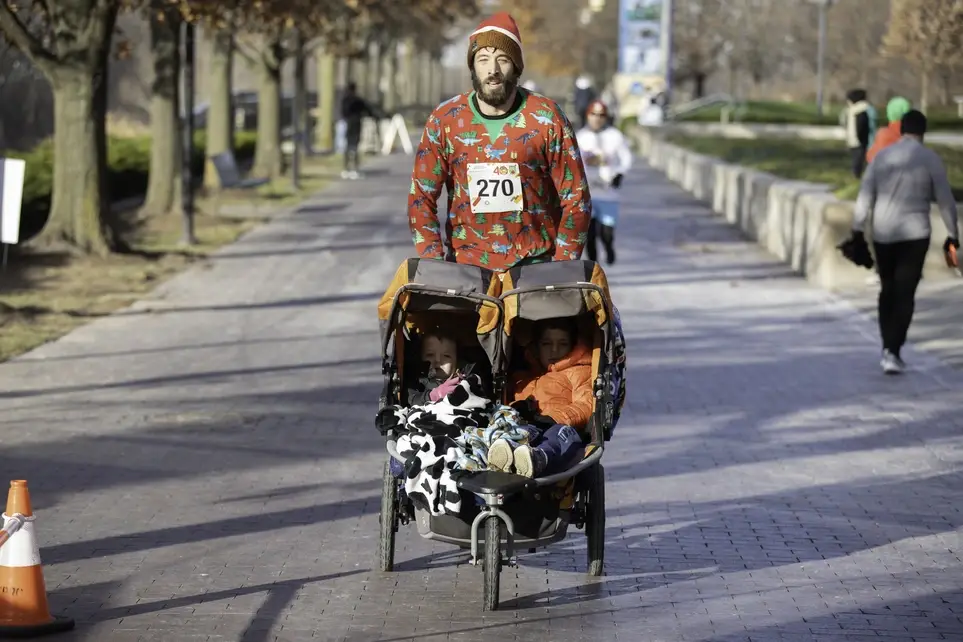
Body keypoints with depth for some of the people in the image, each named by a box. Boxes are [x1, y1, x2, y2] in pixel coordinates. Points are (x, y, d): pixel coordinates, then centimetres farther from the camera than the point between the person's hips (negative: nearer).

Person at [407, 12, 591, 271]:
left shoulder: (546, 118, -3)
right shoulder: (444, 120, 0)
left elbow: (575, 198, 0)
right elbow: (422, 197, 2)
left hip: (535, 262, -1)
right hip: (466, 263, 1)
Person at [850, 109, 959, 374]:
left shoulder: (882, 156, 5)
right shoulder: (930, 158, -3)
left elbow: (865, 197, 1)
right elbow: (945, 200, -3)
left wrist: (857, 232, 3)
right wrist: (952, 236, 5)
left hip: (882, 235, 3)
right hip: (914, 235, -3)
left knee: (888, 290, 17)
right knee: (904, 295, -2)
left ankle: (888, 348, 18)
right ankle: (892, 351, -13)